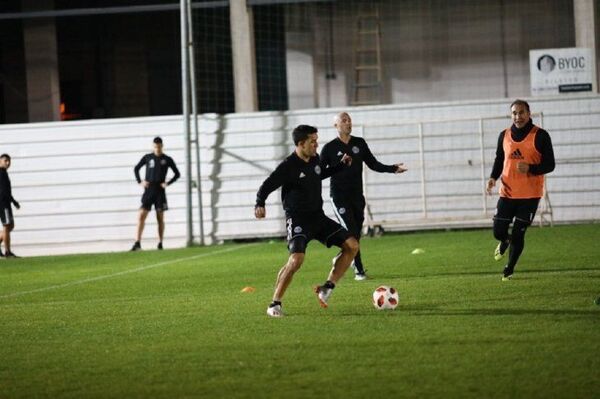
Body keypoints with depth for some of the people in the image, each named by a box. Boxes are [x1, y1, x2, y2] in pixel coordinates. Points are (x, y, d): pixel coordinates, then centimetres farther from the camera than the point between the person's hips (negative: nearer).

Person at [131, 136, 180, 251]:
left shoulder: (167, 160, 2)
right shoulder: (147, 158, 5)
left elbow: (177, 174, 9)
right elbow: (136, 169, 16)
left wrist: (167, 183, -4)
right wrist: (140, 181, 2)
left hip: (160, 191, 0)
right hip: (148, 190, 0)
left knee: (160, 218, 4)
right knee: (141, 216, -10)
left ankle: (160, 243, 11)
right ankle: (137, 243, -12)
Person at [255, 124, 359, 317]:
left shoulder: (314, 159, 7)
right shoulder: (288, 166, -16)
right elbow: (267, 186, -16)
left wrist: (341, 165, 25)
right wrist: (260, 204, -34)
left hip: (318, 217, 8)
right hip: (298, 220, -8)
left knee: (352, 245, -2)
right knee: (296, 259, -27)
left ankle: (327, 288, 2)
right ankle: (275, 305, -14)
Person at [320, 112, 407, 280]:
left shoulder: (359, 143, 8)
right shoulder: (330, 148, -3)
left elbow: (373, 164, 12)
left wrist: (393, 169, 0)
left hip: (357, 196, 5)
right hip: (339, 197, -5)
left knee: (355, 234, 8)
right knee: (351, 232, -14)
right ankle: (359, 270, -12)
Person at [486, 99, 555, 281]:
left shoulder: (540, 136, -8)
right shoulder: (504, 136, 4)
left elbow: (549, 164, -7)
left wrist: (530, 168, -25)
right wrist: (493, 177, -1)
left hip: (530, 194, -3)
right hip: (508, 193, 3)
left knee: (518, 234, -1)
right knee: (499, 232, 1)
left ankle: (509, 269, 20)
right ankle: (505, 242, 38)